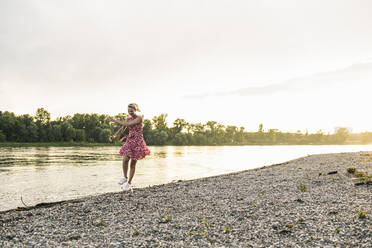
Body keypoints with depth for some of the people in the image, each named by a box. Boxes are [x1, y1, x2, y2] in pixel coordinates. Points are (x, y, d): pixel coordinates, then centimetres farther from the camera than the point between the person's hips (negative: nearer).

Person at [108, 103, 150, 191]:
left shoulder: (140, 118, -14)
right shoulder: (128, 119, 6)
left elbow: (127, 124, -21)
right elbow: (122, 129, 6)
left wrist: (114, 120, -15)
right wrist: (114, 136, -12)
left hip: (138, 142, -4)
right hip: (129, 141, 4)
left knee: (133, 164, 3)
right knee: (125, 160, -14)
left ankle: (129, 183, 20)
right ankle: (125, 177, 11)